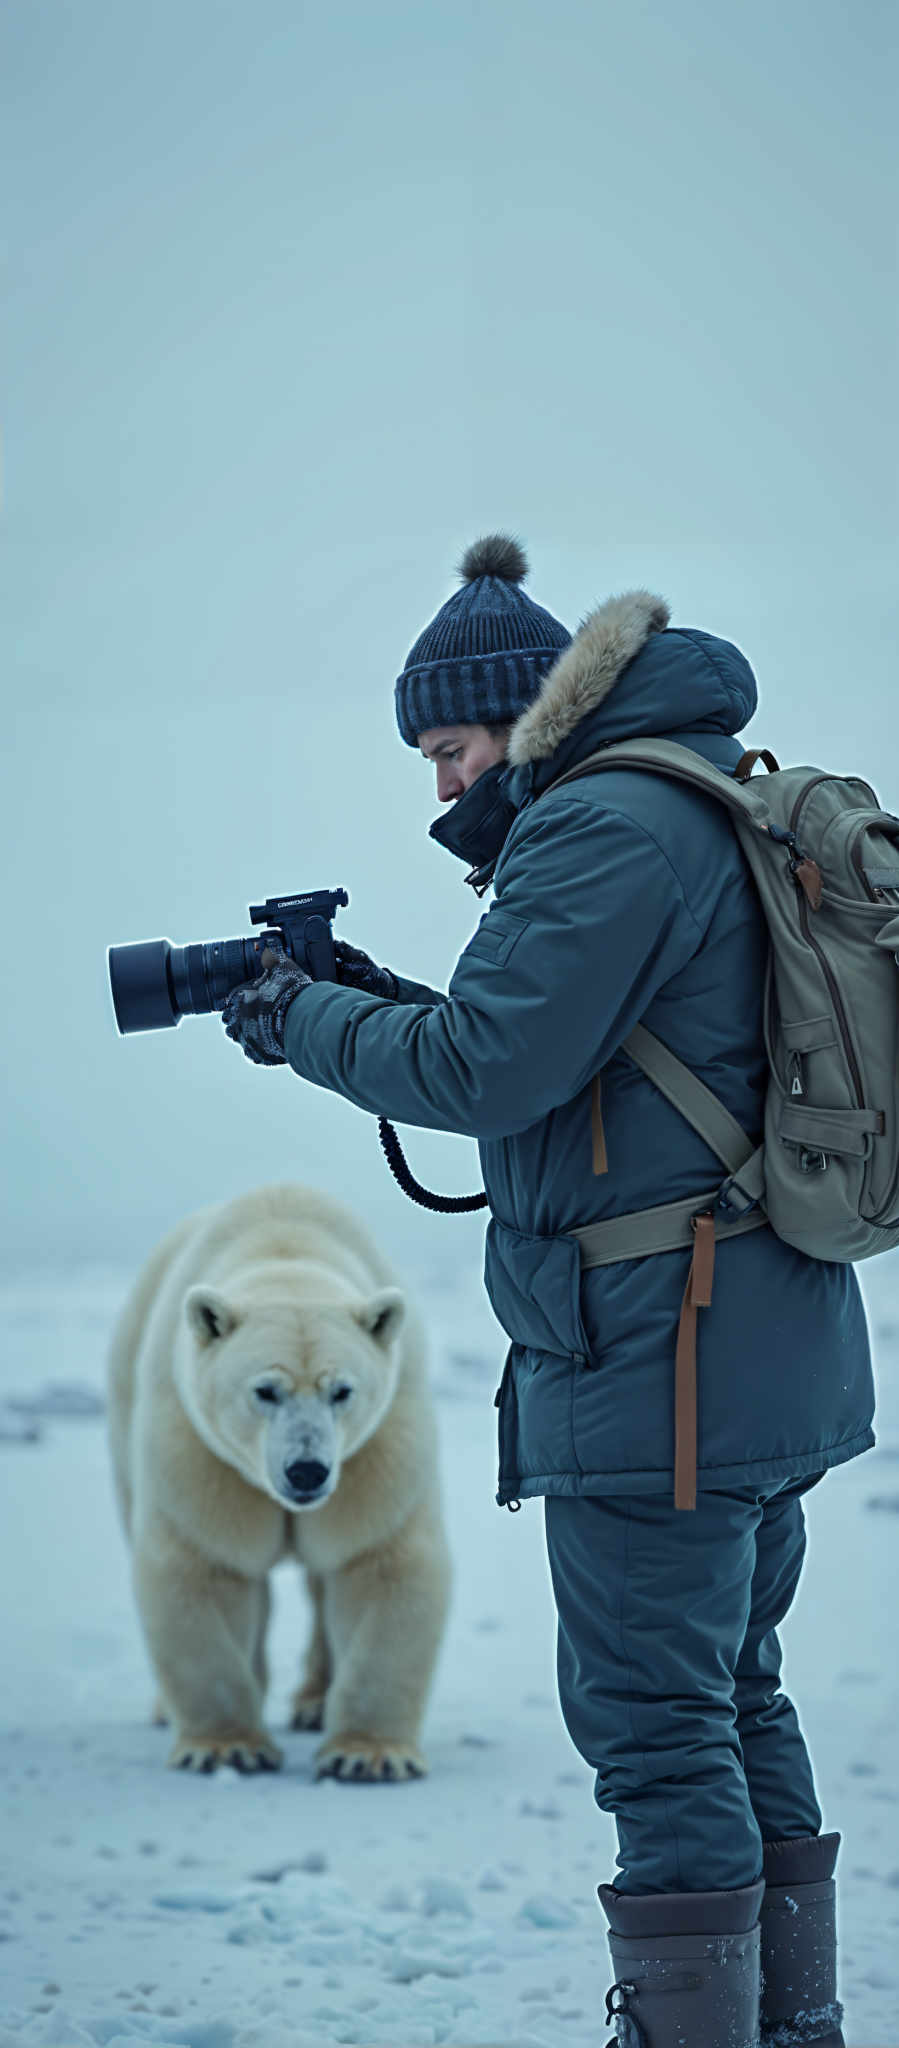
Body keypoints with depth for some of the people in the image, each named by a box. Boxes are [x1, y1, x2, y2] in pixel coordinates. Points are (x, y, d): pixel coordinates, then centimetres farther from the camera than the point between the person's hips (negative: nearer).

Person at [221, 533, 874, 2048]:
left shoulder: (607, 826, -13)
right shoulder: (717, 812, 18)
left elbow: (489, 1071, -19)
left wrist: (312, 1026, -3)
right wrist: (388, 1006, 13)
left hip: (658, 1369, -10)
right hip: (773, 1360, 10)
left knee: (657, 1731, -6)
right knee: (736, 1703, 17)